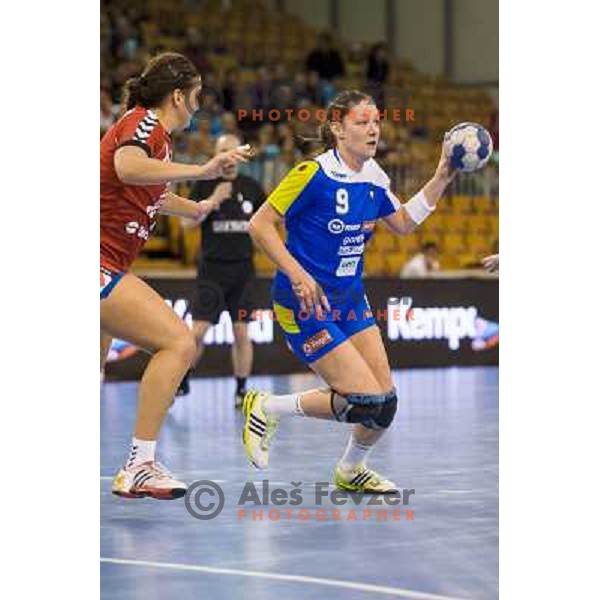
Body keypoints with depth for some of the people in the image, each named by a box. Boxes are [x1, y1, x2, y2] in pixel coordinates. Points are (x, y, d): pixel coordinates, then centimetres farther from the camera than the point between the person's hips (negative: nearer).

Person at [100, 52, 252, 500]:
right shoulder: (144, 123, -9)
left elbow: (149, 195, 41)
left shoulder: (147, 127, 19)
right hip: (100, 264, -11)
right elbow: (127, 168, -34)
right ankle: (139, 466, -23)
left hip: (105, 269, 11)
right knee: (179, 342, -19)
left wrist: (194, 208, 57)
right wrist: (202, 170, -39)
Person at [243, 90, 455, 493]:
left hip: (350, 297, 7)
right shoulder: (314, 174, -18)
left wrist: (441, 180, 8)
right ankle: (268, 409, 5)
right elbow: (260, 225, -16)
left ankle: (352, 471, 30)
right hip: (306, 304, -7)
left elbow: (404, 223, 19)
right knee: (365, 401, -15)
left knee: (386, 402, 1)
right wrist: (298, 275, -24)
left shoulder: (373, 177, 4)